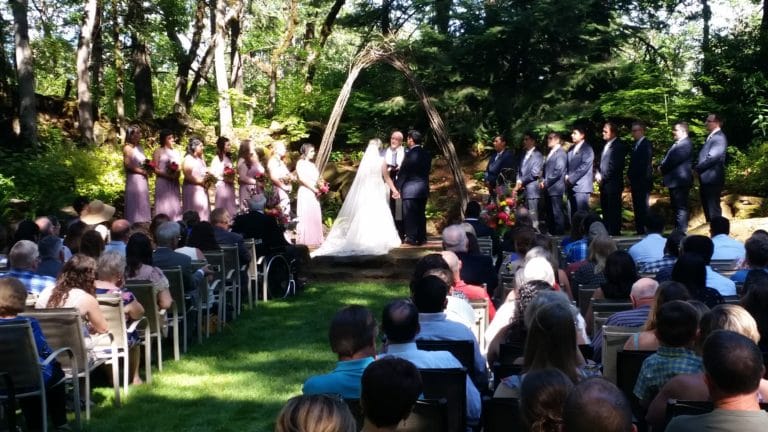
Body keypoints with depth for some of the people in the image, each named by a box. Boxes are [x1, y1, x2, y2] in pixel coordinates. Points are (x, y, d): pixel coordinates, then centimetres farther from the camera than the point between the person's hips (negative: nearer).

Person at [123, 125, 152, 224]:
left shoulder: (139, 147, 14)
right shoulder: (127, 148, -8)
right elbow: (128, 165, -15)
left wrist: (147, 170, 1)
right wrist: (142, 171, -11)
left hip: (142, 179, 8)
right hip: (134, 179, -8)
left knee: (143, 203, 8)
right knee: (135, 203, -6)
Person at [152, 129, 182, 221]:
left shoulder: (176, 152, 15)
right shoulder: (159, 151, -1)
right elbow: (155, 169, -7)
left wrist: (177, 174, -6)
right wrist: (168, 175, -18)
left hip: (174, 182, 5)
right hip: (163, 181, -5)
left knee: (175, 205, 2)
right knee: (164, 205, -5)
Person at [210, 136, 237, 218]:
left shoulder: (229, 158, 15)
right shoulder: (216, 158, -7)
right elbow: (212, 173, -13)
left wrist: (232, 178, 3)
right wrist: (224, 178, -18)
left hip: (230, 186, 7)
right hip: (221, 186, -7)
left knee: (231, 207, 6)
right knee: (222, 209, -4)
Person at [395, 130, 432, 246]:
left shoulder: (409, 154, -14)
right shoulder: (427, 154, 5)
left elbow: (402, 173, -11)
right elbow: (427, 170, 10)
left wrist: (398, 188, -3)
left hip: (410, 189, -6)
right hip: (424, 189, 6)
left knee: (410, 214, 1)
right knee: (421, 214, 13)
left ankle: (412, 238, 2)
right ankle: (422, 238, 16)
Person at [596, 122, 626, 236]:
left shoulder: (618, 145, -9)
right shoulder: (606, 145, 16)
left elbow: (615, 166, -16)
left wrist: (603, 177, -12)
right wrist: (598, 174, 4)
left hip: (613, 184, -8)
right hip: (604, 184, 8)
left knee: (614, 211, -3)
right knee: (605, 210, 11)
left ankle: (614, 233, 1)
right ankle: (607, 232, 17)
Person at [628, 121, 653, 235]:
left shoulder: (646, 144, -7)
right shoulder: (635, 145, 18)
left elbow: (646, 163, -13)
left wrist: (631, 175, -11)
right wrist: (629, 176, 9)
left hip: (643, 182, -8)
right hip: (635, 182, 8)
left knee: (643, 207, -10)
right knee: (637, 208, 7)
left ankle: (646, 231, -9)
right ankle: (639, 231, 9)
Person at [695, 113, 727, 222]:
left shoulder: (719, 138, -15)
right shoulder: (711, 136, 17)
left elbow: (712, 157, -22)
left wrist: (696, 168, -13)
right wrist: (698, 168, 5)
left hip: (712, 179, -10)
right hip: (706, 178, 10)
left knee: (713, 208, -3)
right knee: (707, 207, 15)